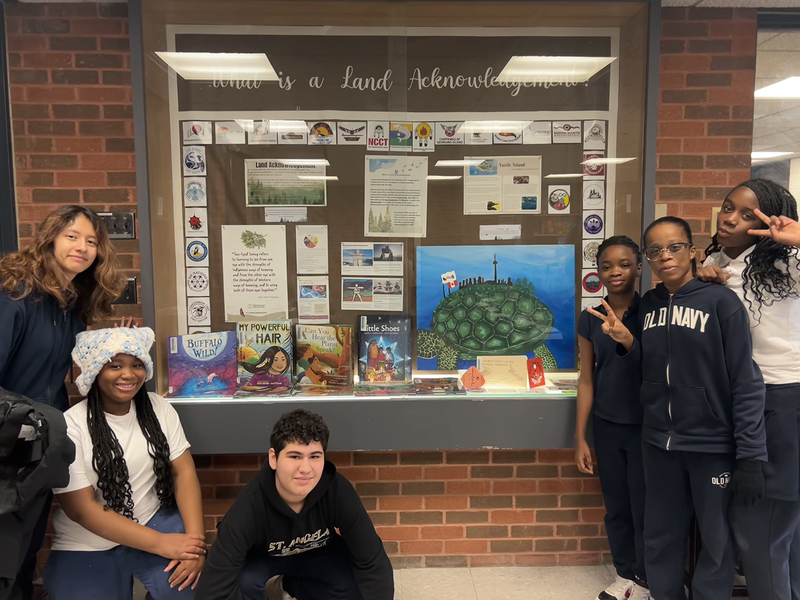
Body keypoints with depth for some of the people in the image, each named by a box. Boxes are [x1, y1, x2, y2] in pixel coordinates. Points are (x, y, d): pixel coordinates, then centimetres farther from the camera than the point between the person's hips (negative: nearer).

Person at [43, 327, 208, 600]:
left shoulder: (158, 408, -2)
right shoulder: (70, 426, -13)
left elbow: (184, 472, -5)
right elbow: (80, 508, -16)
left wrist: (195, 537, -21)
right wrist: (160, 544, -23)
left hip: (155, 523, 1)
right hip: (88, 548, -1)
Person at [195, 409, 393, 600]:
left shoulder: (339, 492, -32)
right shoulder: (248, 508, -36)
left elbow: (373, 563, -27)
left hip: (317, 553, 3)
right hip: (261, 558, -3)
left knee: (359, 583, -21)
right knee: (242, 582, -33)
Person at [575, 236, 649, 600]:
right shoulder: (590, 320, 1)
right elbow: (587, 380, 4)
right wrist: (580, 437, 4)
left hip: (647, 426, -3)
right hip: (606, 427, 3)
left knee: (645, 509, 6)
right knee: (616, 507, 13)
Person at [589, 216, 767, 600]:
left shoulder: (720, 302, -10)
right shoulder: (648, 305, 5)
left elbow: (747, 383, -12)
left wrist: (750, 456, -14)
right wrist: (626, 342, -6)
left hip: (713, 445, -4)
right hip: (658, 442, 4)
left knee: (716, 540, 10)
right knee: (661, 538, 16)